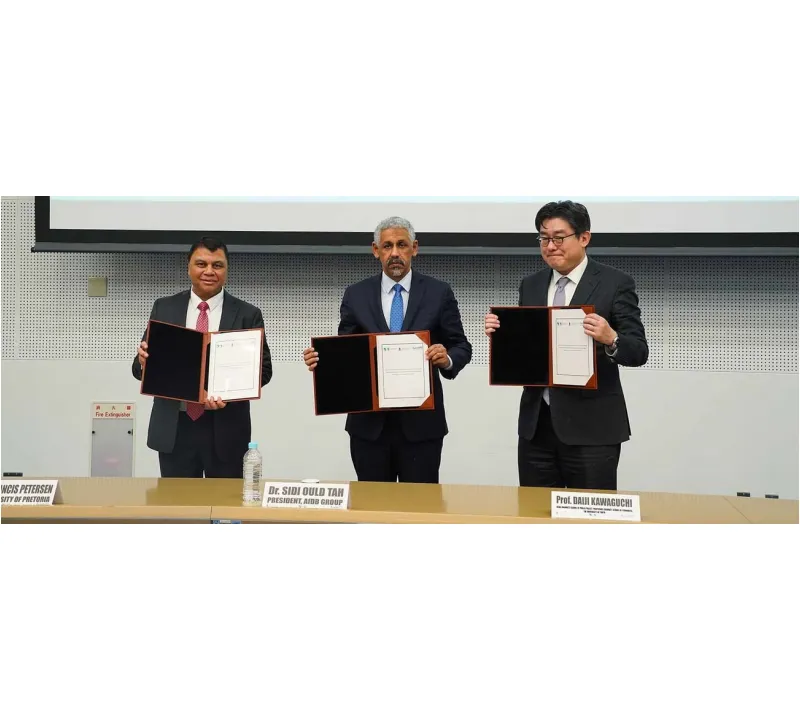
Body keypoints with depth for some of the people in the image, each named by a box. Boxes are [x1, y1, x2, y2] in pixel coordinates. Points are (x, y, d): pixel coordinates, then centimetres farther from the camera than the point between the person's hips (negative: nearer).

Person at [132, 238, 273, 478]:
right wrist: (144, 361, -18)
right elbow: (141, 367, 6)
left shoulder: (247, 315, 1)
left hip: (225, 429, -1)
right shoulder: (164, 308, 6)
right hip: (174, 429, 1)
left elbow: (263, 369, -2)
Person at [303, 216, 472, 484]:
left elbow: (461, 347, 3)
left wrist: (447, 359, -19)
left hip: (421, 422, -1)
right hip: (368, 423, 2)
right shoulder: (356, 295, 6)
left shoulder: (439, 293, 2)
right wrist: (322, 358, -14)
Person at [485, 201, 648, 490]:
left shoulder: (615, 283, -4)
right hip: (535, 424, 5)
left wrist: (610, 339, -28)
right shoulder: (530, 285, 11)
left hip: (591, 426, -4)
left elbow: (639, 351, -8)